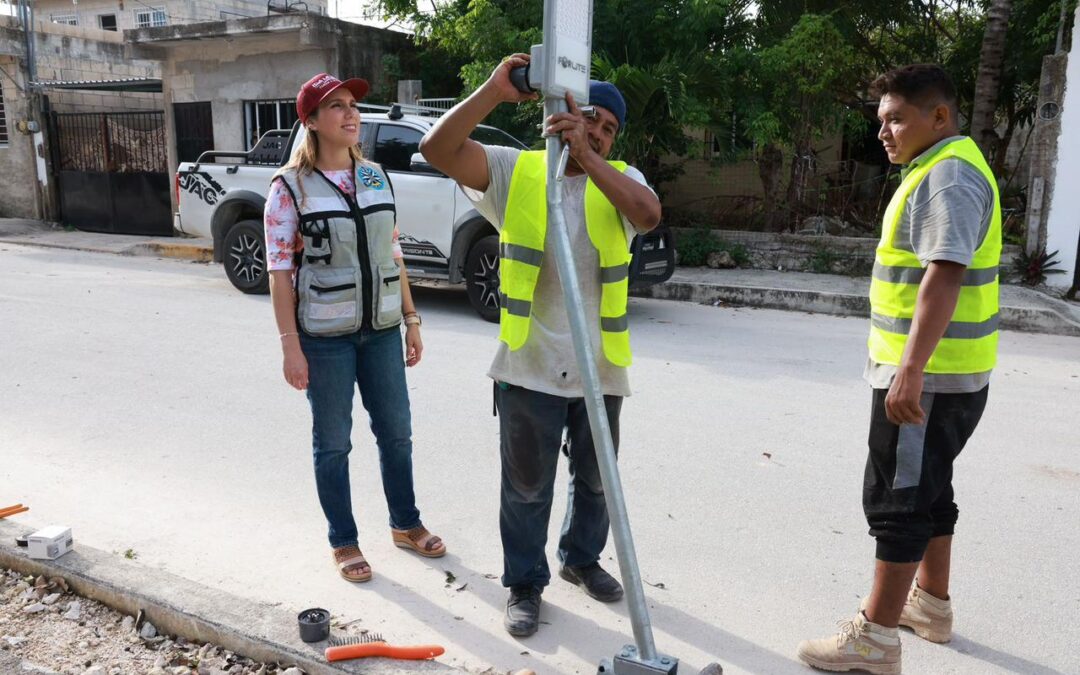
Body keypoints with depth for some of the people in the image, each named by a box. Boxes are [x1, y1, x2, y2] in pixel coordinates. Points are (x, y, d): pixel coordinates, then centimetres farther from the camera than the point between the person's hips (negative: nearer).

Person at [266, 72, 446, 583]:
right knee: (333, 442, 7)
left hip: (381, 328, 5)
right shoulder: (291, 186, -7)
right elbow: (280, 269, -9)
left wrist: (410, 318, 9)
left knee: (396, 431, 13)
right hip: (325, 334, -4)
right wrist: (290, 344, -13)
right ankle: (343, 542, 25)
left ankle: (406, 525, 33)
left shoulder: (375, 176, 7)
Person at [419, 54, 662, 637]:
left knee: (595, 480, 20)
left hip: (601, 368, 3)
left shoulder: (619, 179, 2)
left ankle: (582, 559, 45)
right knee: (527, 486, 11)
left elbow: (649, 213, -21)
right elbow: (438, 149, -14)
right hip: (530, 367, -2)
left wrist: (585, 154, -27)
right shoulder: (515, 171, -1)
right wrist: (493, 90, -24)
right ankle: (524, 584, 31)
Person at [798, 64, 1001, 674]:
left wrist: (911, 371, -35)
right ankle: (932, 603, 34)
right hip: (935, 371, 10)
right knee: (927, 488, 20)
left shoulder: (949, 176, -17)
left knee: (899, 499, -4)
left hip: (930, 376, -10)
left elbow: (944, 276, -29)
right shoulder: (941, 169, 16)